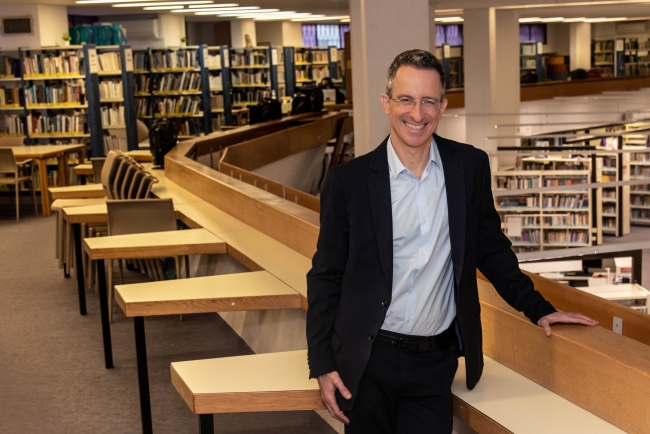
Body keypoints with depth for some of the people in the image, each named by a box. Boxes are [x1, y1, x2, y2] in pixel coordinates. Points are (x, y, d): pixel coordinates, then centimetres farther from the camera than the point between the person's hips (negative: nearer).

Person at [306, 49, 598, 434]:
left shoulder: (470, 167, -1)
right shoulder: (350, 181, -7)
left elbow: (492, 248, 12)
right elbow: (327, 276, -2)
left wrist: (538, 309, 10)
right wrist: (322, 364, -5)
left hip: (436, 362, 2)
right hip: (368, 362, -1)